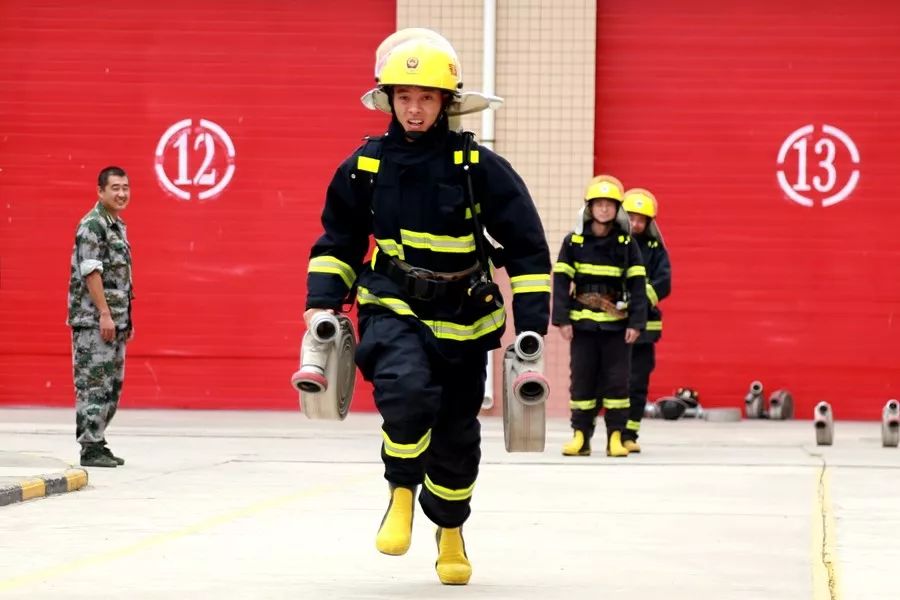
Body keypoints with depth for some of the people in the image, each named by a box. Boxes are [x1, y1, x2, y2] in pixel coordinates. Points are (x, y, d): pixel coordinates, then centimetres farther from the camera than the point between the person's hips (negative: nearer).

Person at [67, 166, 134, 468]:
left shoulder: (118, 225, 17)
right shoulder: (93, 224, -12)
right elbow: (91, 271, -18)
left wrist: (126, 318, 20)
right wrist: (104, 314, -21)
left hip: (115, 320, 10)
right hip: (93, 319, -10)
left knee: (112, 386, 12)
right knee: (94, 384, -8)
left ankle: (97, 442, 18)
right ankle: (91, 448, -7)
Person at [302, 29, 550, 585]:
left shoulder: (479, 167, -11)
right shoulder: (365, 166, -5)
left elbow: (527, 245, -5)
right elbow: (339, 241, 11)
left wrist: (532, 325, -8)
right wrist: (322, 304, 1)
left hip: (462, 318, 1)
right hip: (394, 309, 0)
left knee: (457, 433, 12)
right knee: (408, 390, -31)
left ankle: (450, 532, 39)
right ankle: (402, 491, -4)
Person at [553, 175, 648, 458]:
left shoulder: (627, 243, 2)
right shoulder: (573, 241, 3)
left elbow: (637, 285, 2)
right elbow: (561, 281, 2)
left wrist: (636, 323, -5)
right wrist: (562, 319, -4)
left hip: (617, 323, 0)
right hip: (582, 323, 0)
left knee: (617, 379, 0)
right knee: (582, 379, 3)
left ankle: (616, 437, 6)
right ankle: (580, 436, 8)